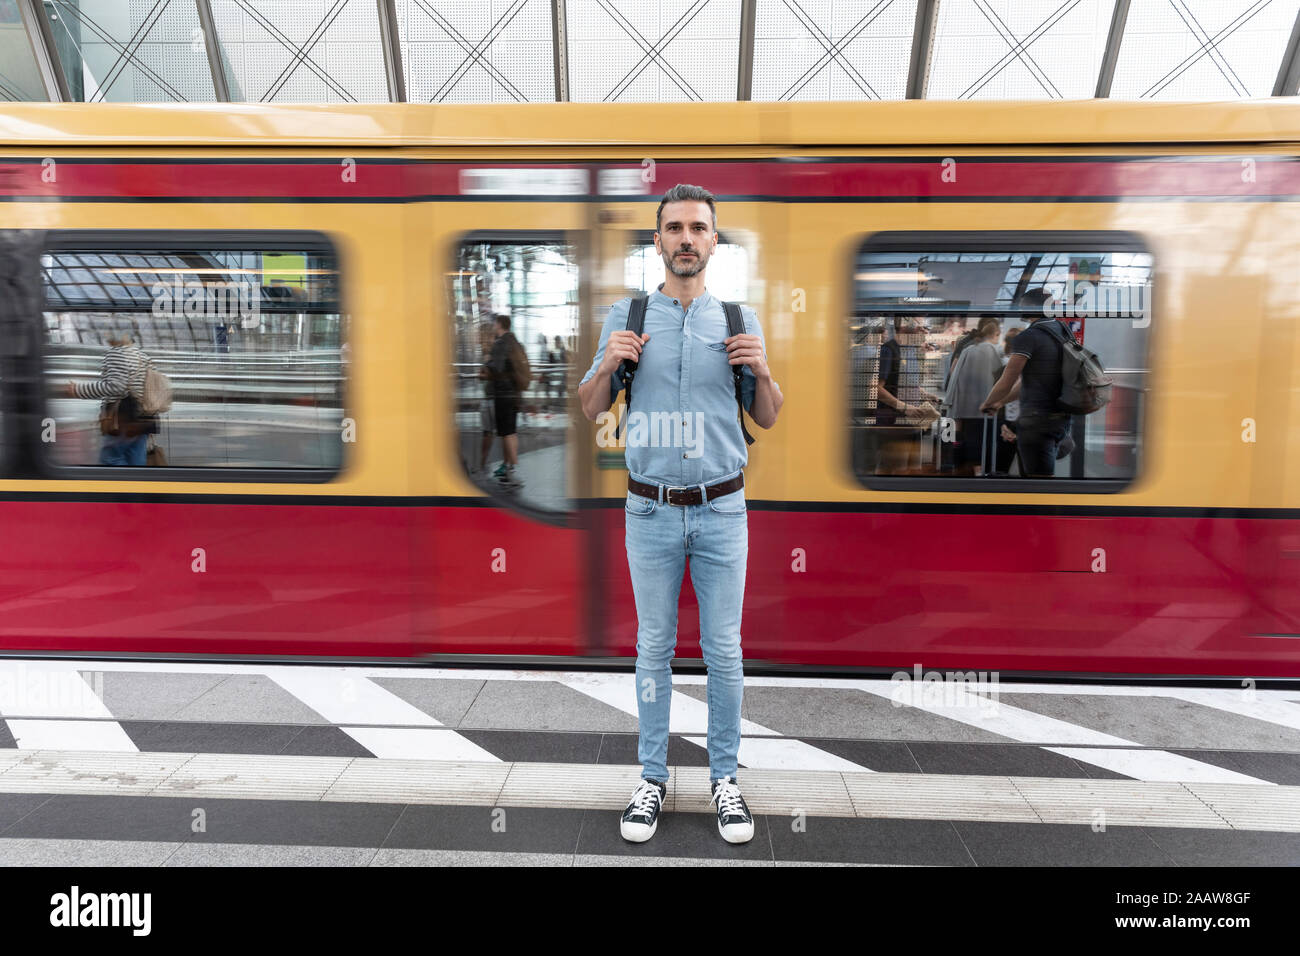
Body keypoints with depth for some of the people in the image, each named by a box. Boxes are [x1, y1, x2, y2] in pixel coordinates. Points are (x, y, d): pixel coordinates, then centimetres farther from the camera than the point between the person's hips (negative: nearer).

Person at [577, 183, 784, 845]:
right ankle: (653, 777, 23)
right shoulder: (625, 316, 3)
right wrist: (609, 363, -12)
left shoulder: (739, 319, 4)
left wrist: (762, 371, -10)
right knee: (654, 647, 10)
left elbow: (767, 418, 9)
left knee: (724, 650, 7)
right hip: (651, 510, 0)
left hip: (722, 510, 0)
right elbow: (591, 409, 7)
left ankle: (725, 778, 23)